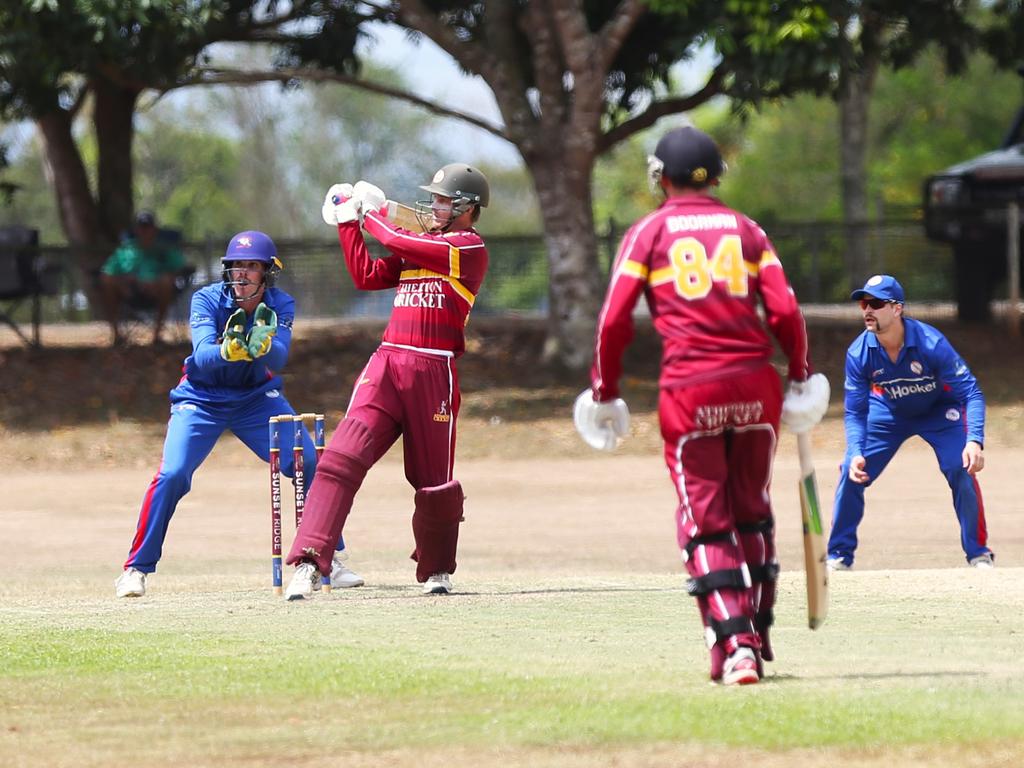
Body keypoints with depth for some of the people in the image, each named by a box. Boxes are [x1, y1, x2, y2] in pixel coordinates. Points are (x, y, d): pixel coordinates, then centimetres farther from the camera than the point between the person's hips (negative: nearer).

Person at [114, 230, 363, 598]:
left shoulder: (280, 305, -14)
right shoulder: (207, 299, -20)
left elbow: (279, 359, -29)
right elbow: (202, 354, -34)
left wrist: (264, 345, -52)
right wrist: (226, 351, -57)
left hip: (257, 398, 2)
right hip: (202, 399, -2)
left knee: (310, 465, -11)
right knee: (171, 475, -20)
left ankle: (330, 558, 5)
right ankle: (136, 569, -7)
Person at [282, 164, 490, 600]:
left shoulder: (470, 247, -3)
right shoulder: (421, 244, 21)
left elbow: (399, 243, -8)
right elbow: (366, 276, 18)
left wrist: (374, 212, 9)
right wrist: (348, 222, 17)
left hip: (433, 372, -5)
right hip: (386, 365, 5)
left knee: (434, 480, 5)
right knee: (342, 458, -13)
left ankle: (436, 571, 27)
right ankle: (308, 561, -21)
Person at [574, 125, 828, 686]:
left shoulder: (648, 233, 5)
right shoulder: (745, 230, 11)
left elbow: (614, 320, -2)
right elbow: (784, 310, 3)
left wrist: (603, 390, 7)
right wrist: (800, 375, 14)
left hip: (689, 388, -3)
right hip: (755, 386, 3)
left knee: (705, 520, 1)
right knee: (751, 510, 17)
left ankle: (734, 645, -12)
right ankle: (757, 635, 22)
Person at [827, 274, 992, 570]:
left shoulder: (931, 343, -35)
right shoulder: (858, 353, -26)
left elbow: (971, 393, -33)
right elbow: (855, 412, -16)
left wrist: (975, 441, -47)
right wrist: (856, 453, -34)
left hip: (939, 411, -2)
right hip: (888, 412, 2)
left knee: (962, 469, -21)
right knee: (852, 473, -9)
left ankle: (979, 553, -5)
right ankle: (839, 555, 6)